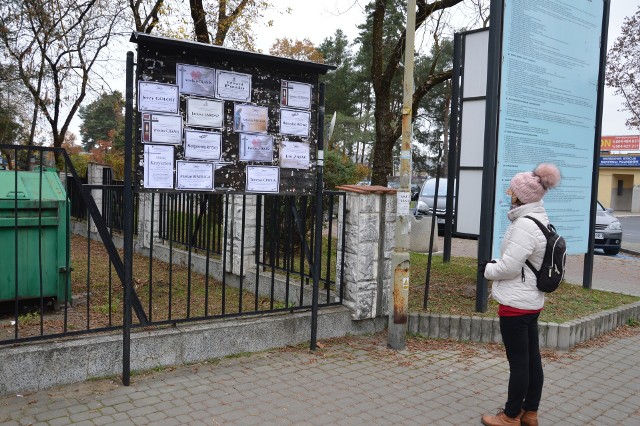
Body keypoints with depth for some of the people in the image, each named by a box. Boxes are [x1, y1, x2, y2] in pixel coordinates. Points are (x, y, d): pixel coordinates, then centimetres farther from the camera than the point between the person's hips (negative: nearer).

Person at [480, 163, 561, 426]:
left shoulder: (525, 225, -22)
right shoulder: (540, 220, 10)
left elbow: (509, 267, -23)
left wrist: (488, 269, -5)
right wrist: (496, 266, 8)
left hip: (516, 303, -10)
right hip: (532, 301, 10)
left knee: (518, 362, 2)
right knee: (532, 359, 17)